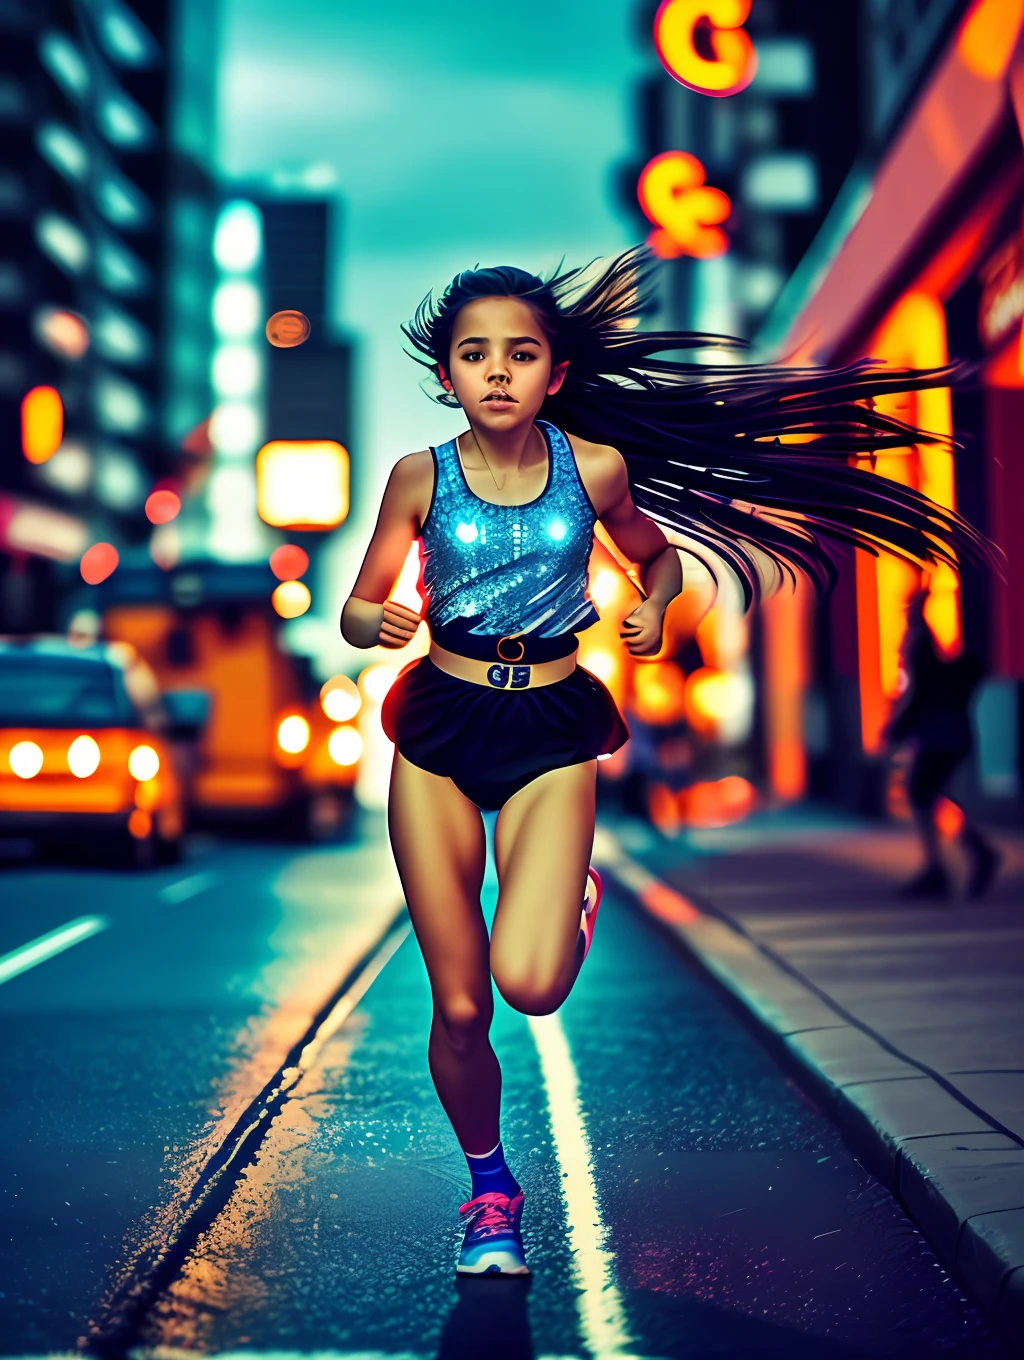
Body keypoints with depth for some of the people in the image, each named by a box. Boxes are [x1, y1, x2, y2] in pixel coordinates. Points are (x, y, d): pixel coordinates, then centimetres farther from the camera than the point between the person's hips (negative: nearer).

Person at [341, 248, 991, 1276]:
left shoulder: (595, 468, -1)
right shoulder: (421, 478, -2)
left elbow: (654, 555, 18)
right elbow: (355, 611, 7)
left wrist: (655, 607, -3)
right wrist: (381, 623, -16)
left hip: (552, 732, 0)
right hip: (440, 734, 1)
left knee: (528, 984, -20)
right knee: (459, 1007, 2)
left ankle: (575, 905, 18)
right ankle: (489, 1189, 30)